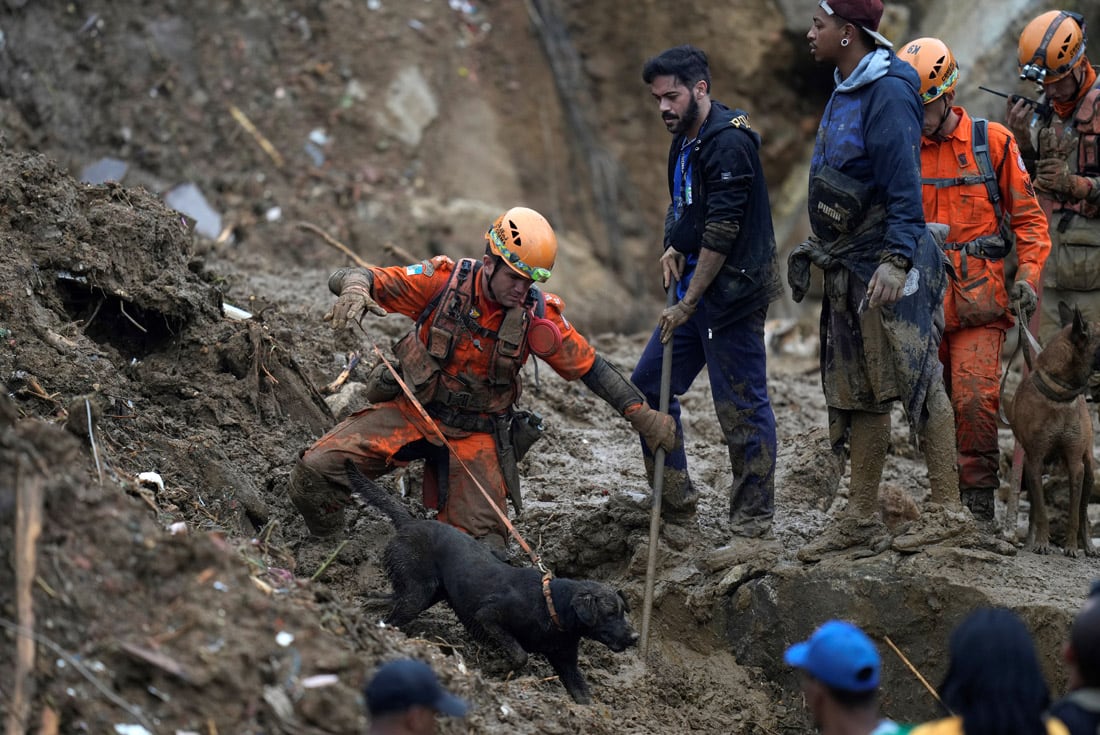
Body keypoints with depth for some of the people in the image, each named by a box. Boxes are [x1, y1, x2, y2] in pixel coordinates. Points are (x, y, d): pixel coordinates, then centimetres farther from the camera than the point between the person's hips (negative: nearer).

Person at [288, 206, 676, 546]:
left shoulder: (537, 314, -12)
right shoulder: (443, 281, -16)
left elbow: (590, 366, 0)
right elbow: (351, 277, -17)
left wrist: (641, 414, -7)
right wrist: (354, 290, -42)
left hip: (476, 432, 1)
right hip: (410, 411, -1)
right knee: (314, 472, -21)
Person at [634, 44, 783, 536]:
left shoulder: (727, 142, -17)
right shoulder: (686, 141, 13)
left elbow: (722, 231, -21)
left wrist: (688, 303, -19)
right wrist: (674, 246, 4)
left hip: (731, 293, -10)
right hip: (696, 289, 10)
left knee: (742, 405, -5)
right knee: (648, 385, 12)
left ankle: (753, 516, 3)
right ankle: (675, 495, 21)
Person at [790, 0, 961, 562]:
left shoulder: (888, 93, -15)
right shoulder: (844, 94, 14)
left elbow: (904, 187, -21)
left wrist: (896, 259, -27)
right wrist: (820, 249, 24)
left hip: (892, 266, -10)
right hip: (850, 266, 10)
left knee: (915, 379, -7)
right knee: (859, 393, 10)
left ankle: (946, 508, -3)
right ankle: (861, 520, 14)